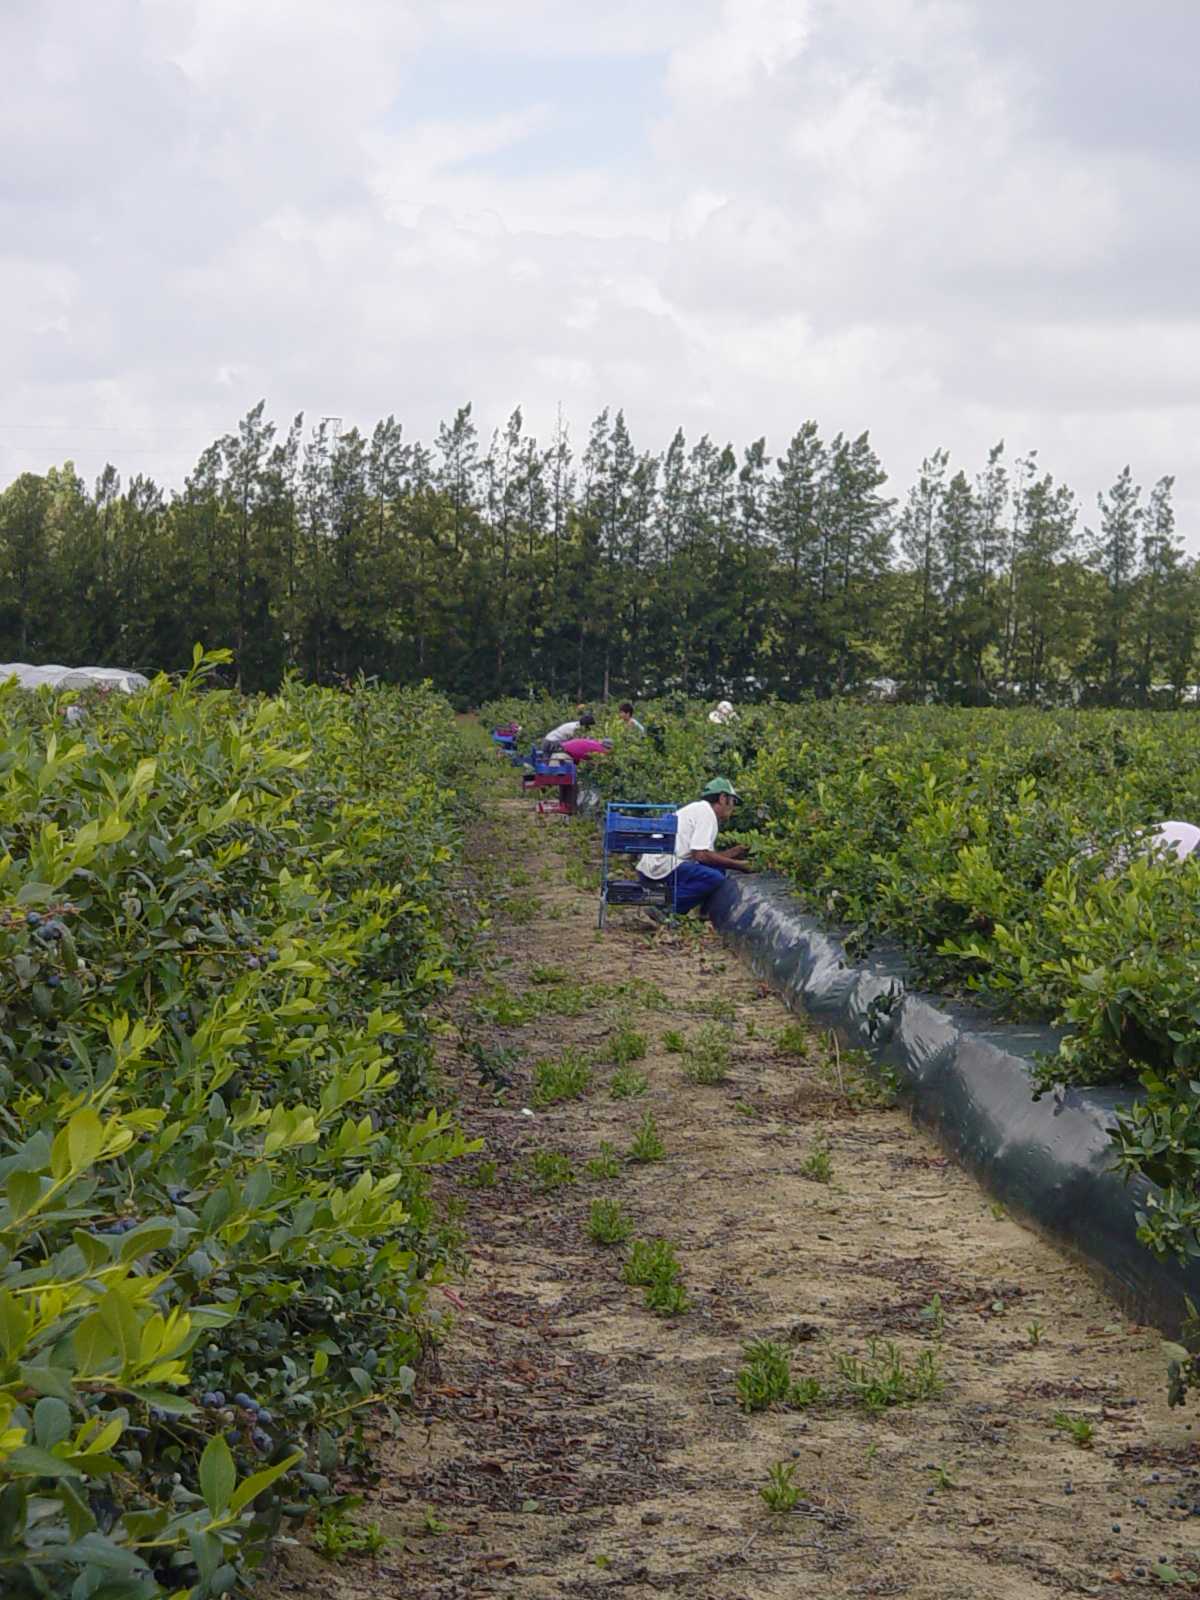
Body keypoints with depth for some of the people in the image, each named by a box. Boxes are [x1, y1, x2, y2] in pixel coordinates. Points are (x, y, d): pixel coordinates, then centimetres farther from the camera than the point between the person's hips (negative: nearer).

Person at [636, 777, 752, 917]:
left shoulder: (698, 808, 23)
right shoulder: (706, 812, -6)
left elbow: (700, 853, 17)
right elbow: (700, 855, -16)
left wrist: (732, 852, 18)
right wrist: (737, 865, -8)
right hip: (662, 867, -10)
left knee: (716, 868, 8)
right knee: (715, 878, -21)